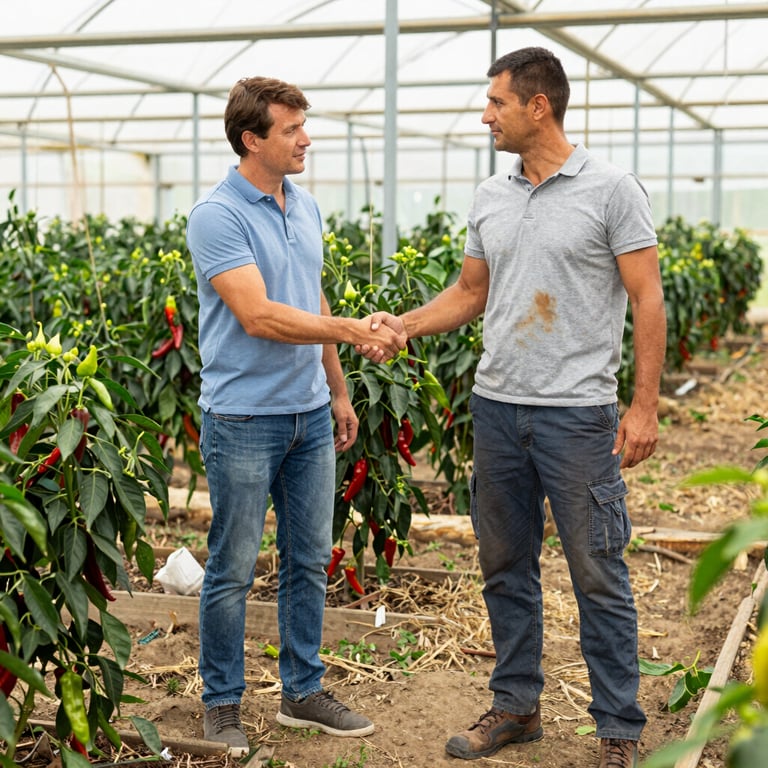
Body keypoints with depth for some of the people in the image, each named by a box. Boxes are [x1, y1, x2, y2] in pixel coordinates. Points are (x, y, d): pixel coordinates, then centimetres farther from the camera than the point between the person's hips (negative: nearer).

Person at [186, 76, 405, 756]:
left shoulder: (306, 207, 10)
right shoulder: (217, 215, -14)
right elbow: (258, 317, -23)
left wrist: (338, 391, 19)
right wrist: (351, 331, -26)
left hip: (309, 416, 7)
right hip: (244, 418, -7)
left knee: (309, 560, 13)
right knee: (234, 569, 4)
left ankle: (303, 691, 27)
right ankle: (223, 703, 19)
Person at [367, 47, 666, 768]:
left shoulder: (610, 189, -7)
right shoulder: (489, 197, 10)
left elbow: (647, 300, -7)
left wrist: (644, 406, -12)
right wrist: (401, 324, 3)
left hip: (578, 413, -6)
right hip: (497, 407, 6)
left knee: (598, 575, 2)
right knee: (505, 566, 14)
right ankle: (516, 705, 29)